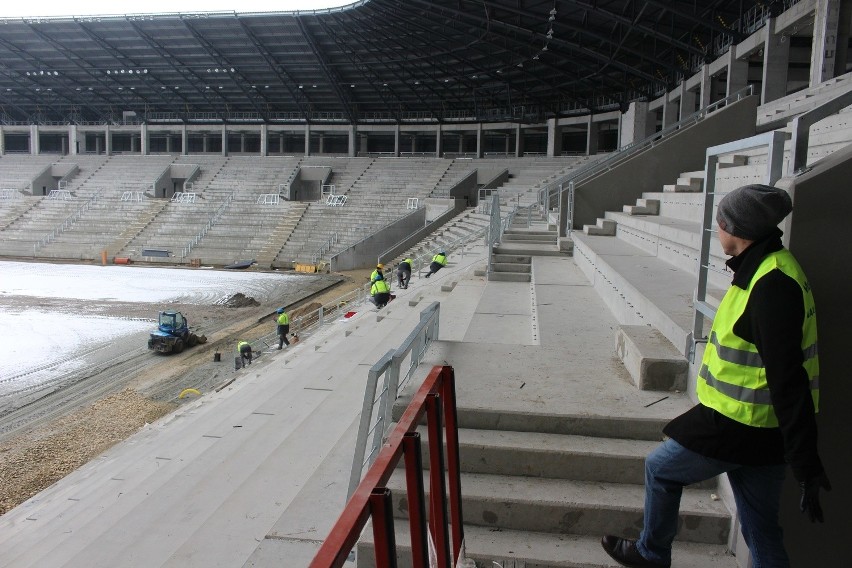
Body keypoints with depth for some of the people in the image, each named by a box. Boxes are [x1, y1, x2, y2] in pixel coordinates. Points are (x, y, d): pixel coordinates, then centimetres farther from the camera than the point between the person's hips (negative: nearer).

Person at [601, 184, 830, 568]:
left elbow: (789, 380, -26)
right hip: (761, 430, 9)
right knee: (761, 531, 16)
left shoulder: (772, 284, -24)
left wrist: (805, 463, -23)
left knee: (660, 468, 13)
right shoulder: (764, 270, 9)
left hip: (739, 428, -9)